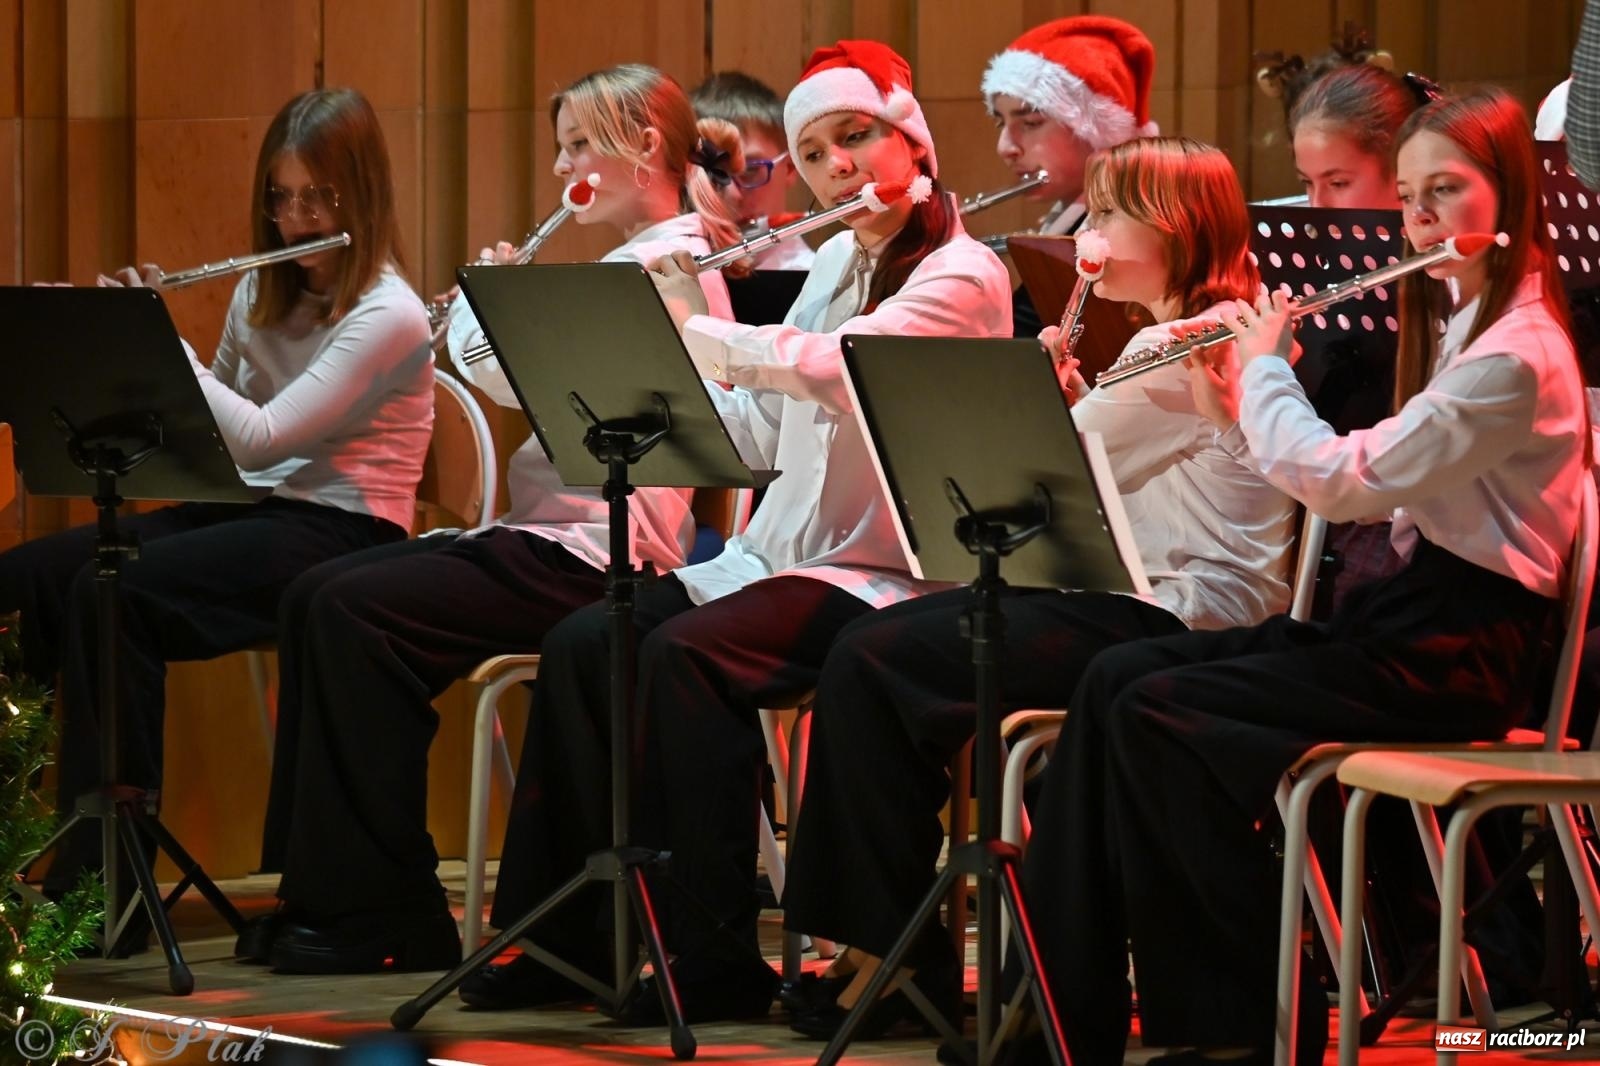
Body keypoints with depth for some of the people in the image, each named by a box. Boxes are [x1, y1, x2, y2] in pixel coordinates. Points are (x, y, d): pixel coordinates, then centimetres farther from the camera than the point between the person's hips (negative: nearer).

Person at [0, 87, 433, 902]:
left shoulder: (388, 316, -12)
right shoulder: (262, 294, 13)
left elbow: (260, 438, -20)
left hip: (340, 535, -8)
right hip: (248, 511, 8)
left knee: (112, 595, -29)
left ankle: (101, 883, -27)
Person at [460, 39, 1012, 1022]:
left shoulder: (962, 276, -9)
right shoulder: (836, 266, 16)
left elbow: (823, 366, -26)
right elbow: (755, 437, 12)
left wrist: (686, 327, -18)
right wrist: (679, 315, 2)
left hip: (887, 574, -8)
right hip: (782, 552, 8)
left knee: (683, 658, -30)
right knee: (579, 647, -12)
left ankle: (715, 956, -26)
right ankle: (567, 927, -7)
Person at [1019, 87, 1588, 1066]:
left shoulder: (1517, 356, -16)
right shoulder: (1461, 325, 17)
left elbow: (1341, 480, -19)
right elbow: (1356, 485, 18)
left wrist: (1265, 366, -4)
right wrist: (1239, 412, 7)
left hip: (1456, 653, -10)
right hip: (1399, 613, 10)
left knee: (1158, 712, -19)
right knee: (1116, 677, -6)